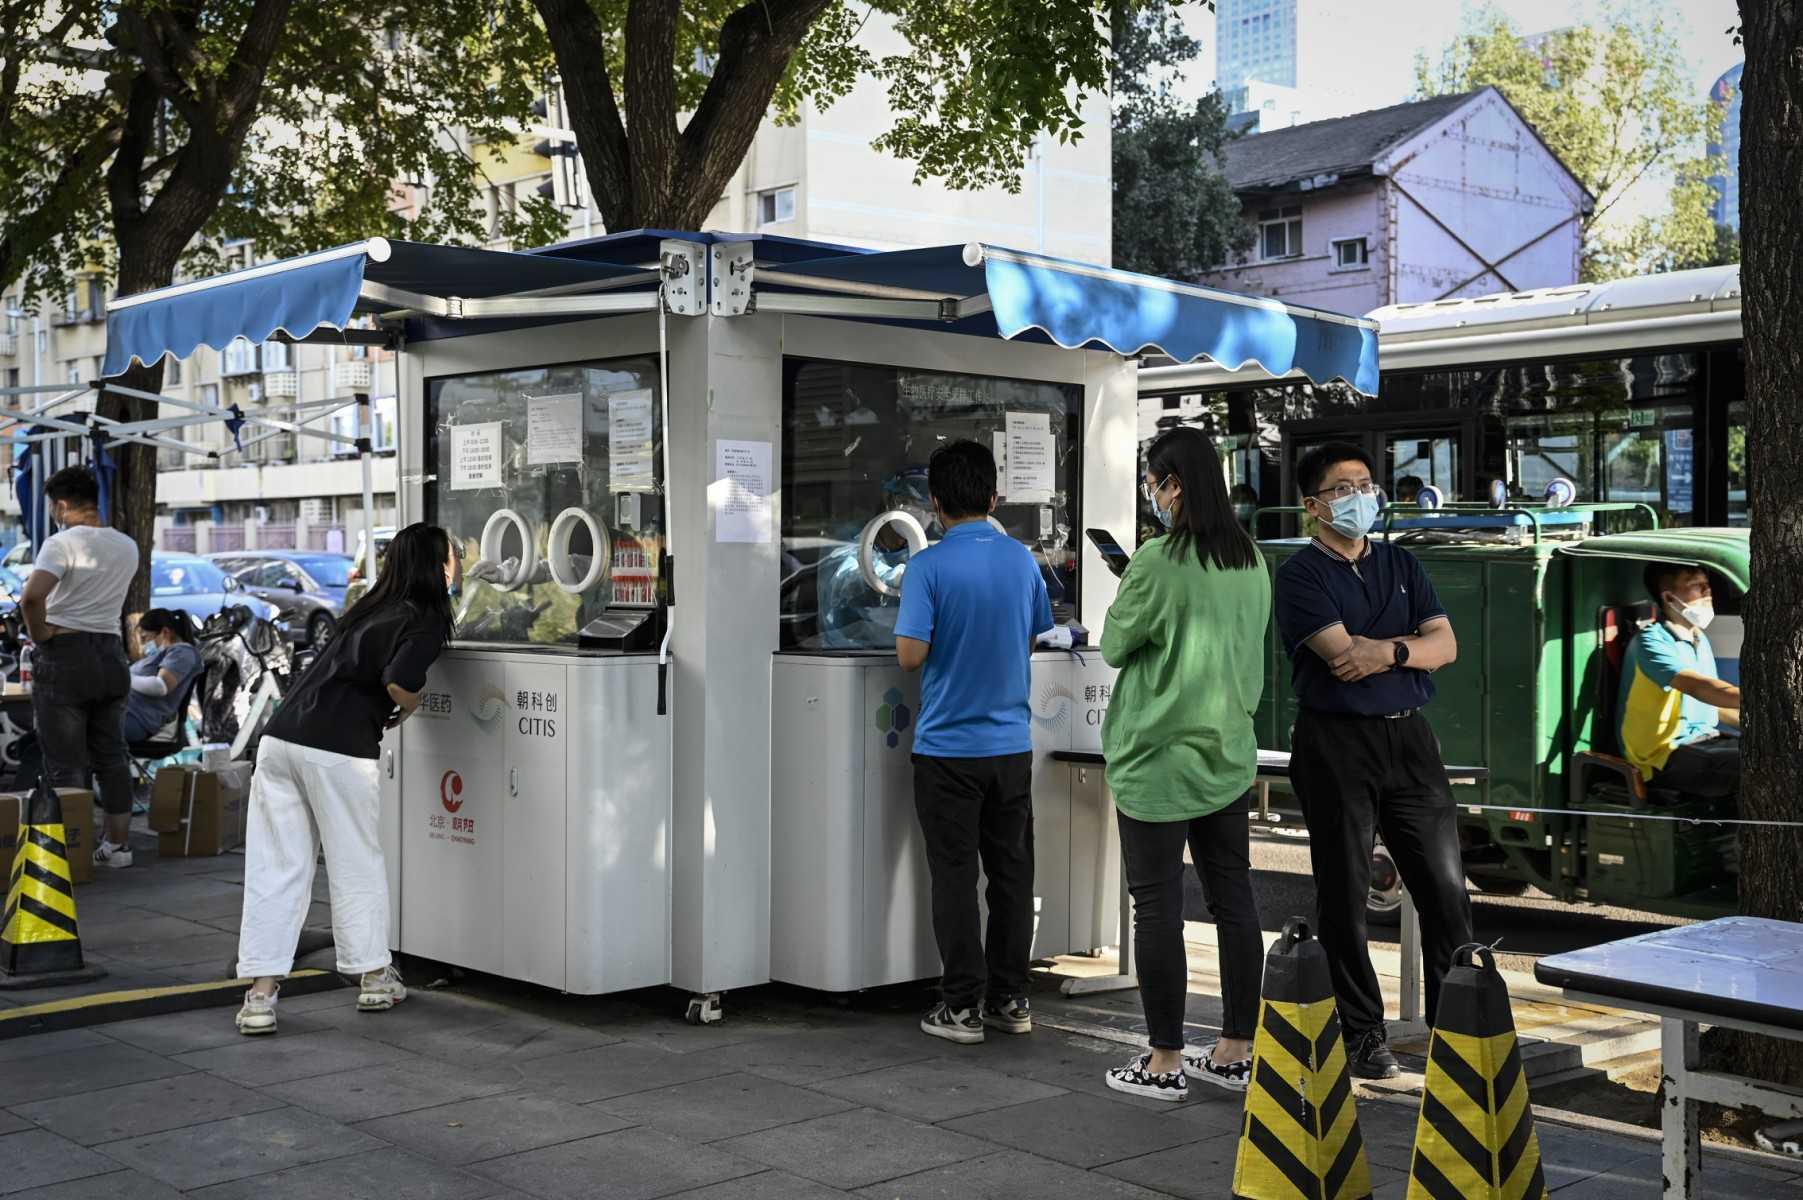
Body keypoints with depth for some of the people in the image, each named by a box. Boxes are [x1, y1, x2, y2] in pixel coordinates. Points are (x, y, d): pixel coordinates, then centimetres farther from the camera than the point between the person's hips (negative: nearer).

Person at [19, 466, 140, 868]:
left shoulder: (62, 543, -13)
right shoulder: (128, 547, 8)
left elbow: (32, 596, -27)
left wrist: (39, 634, -13)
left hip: (63, 656, -6)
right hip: (111, 655, 6)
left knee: (65, 763, 0)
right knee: (111, 755, 13)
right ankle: (118, 843, 17)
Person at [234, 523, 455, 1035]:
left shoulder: (370, 608, 21)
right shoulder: (424, 621, -2)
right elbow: (400, 683, -17)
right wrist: (407, 711, 3)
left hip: (279, 738, 6)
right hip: (337, 749, -6)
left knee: (275, 869, 6)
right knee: (357, 864, 11)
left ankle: (260, 993, 4)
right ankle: (374, 977, 24)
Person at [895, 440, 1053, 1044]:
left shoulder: (929, 566, -14)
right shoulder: (1022, 560, 2)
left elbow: (910, 655, -19)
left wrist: (942, 643, 2)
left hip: (949, 748, -4)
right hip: (1012, 743, 4)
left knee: (955, 876, 3)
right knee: (1011, 871, 12)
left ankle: (964, 1005, 7)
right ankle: (1010, 999, 19)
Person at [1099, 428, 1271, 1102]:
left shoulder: (1158, 563, -17)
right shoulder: (1251, 562, 6)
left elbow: (1114, 646, -5)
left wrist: (1122, 600, 11)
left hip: (1158, 757, -7)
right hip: (1228, 753, 7)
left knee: (1157, 909, 1)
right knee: (1234, 900, 11)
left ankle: (1164, 1063, 8)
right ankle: (1236, 1053, 19)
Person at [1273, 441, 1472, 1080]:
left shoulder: (1401, 565, 15)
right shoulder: (1300, 574, -2)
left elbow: (1445, 645, 4)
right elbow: (1342, 650, -16)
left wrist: (1387, 651, -13)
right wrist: (1414, 643, -4)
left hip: (1409, 738, 5)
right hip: (1337, 744, -4)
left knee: (1446, 888, 3)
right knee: (1344, 896, 3)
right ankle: (1362, 1035, 13)